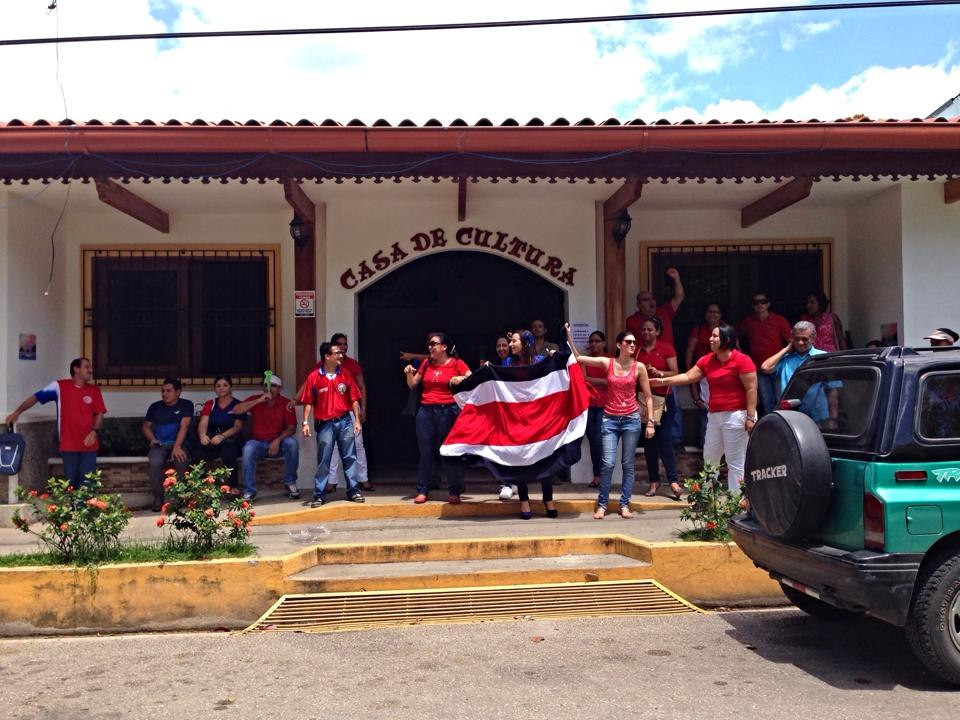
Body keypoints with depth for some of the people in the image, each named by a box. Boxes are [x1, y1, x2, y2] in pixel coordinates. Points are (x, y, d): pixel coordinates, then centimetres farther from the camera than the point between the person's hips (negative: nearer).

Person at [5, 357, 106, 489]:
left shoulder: (94, 390, 5)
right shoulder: (60, 386, 0)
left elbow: (99, 413, 4)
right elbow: (35, 397, 1)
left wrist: (94, 431, -12)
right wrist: (17, 412, -9)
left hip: (89, 445, 1)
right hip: (68, 445, -1)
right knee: (70, 483, 7)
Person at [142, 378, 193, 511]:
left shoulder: (186, 405, 3)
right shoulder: (155, 407, 14)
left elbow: (184, 426, -9)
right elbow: (146, 426, 21)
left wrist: (177, 447, -22)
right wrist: (152, 439, -1)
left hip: (179, 443, -2)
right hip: (159, 445, 2)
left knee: (180, 460, -36)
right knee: (154, 462, -32)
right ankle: (158, 498, -16)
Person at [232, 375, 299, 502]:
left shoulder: (286, 403, -4)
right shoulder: (256, 399, 0)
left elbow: (292, 428, -7)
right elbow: (236, 410, -15)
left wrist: (278, 440, -24)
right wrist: (259, 401, -23)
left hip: (278, 443, 0)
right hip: (258, 442, 0)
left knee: (292, 443, -29)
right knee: (248, 449, -32)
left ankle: (290, 483, -12)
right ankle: (249, 491, -21)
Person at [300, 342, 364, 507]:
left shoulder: (345, 375, 2)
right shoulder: (314, 377, -5)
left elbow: (354, 400, 4)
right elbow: (308, 402, -3)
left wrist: (357, 420, 0)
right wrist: (305, 423, -8)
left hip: (345, 421, 2)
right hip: (325, 424, -2)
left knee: (349, 458, 6)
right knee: (323, 461, 4)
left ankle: (353, 490, 15)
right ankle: (319, 495, 12)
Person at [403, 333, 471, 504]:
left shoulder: (456, 363, 1)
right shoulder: (426, 363, 13)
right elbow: (412, 385, 17)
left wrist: (461, 378, -22)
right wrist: (409, 373, -1)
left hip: (448, 411, -4)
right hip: (426, 411, 4)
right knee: (426, 452, 4)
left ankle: (455, 492, 6)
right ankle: (422, 491, 11)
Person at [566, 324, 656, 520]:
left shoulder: (639, 367, -1)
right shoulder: (607, 363, 0)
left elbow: (647, 397, 3)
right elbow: (578, 358, 0)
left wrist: (650, 422, -3)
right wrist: (569, 336, -7)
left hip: (631, 419, 0)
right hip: (610, 419, 0)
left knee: (628, 464, 4)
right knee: (608, 463, -6)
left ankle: (624, 505, 14)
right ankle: (602, 504, 8)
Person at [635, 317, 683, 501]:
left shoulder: (666, 349, 0)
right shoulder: (636, 350, 8)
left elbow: (675, 373, -4)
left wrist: (658, 372, -19)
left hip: (663, 398, -3)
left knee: (664, 438, -9)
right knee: (648, 440, 5)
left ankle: (673, 480, -4)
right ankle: (654, 481, 13)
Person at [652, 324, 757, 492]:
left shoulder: (742, 360, -11)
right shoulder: (707, 361, 10)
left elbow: (751, 389, -13)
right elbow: (688, 377, 13)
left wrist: (750, 417, -16)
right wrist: (663, 381, 6)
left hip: (736, 415, -8)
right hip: (714, 416, 8)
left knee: (735, 463, -2)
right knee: (709, 458, 15)